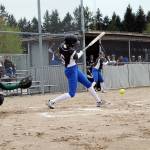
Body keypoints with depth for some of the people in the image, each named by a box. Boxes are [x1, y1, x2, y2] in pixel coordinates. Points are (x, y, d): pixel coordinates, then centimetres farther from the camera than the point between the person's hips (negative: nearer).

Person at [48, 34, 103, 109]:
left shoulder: (61, 46, -9)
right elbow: (77, 57, -6)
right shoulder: (72, 52, -28)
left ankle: (98, 100, 29)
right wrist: (80, 53, 14)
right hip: (72, 71, -10)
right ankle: (52, 102, -3)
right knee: (71, 94, -6)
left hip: (75, 69, 10)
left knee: (88, 83, 18)